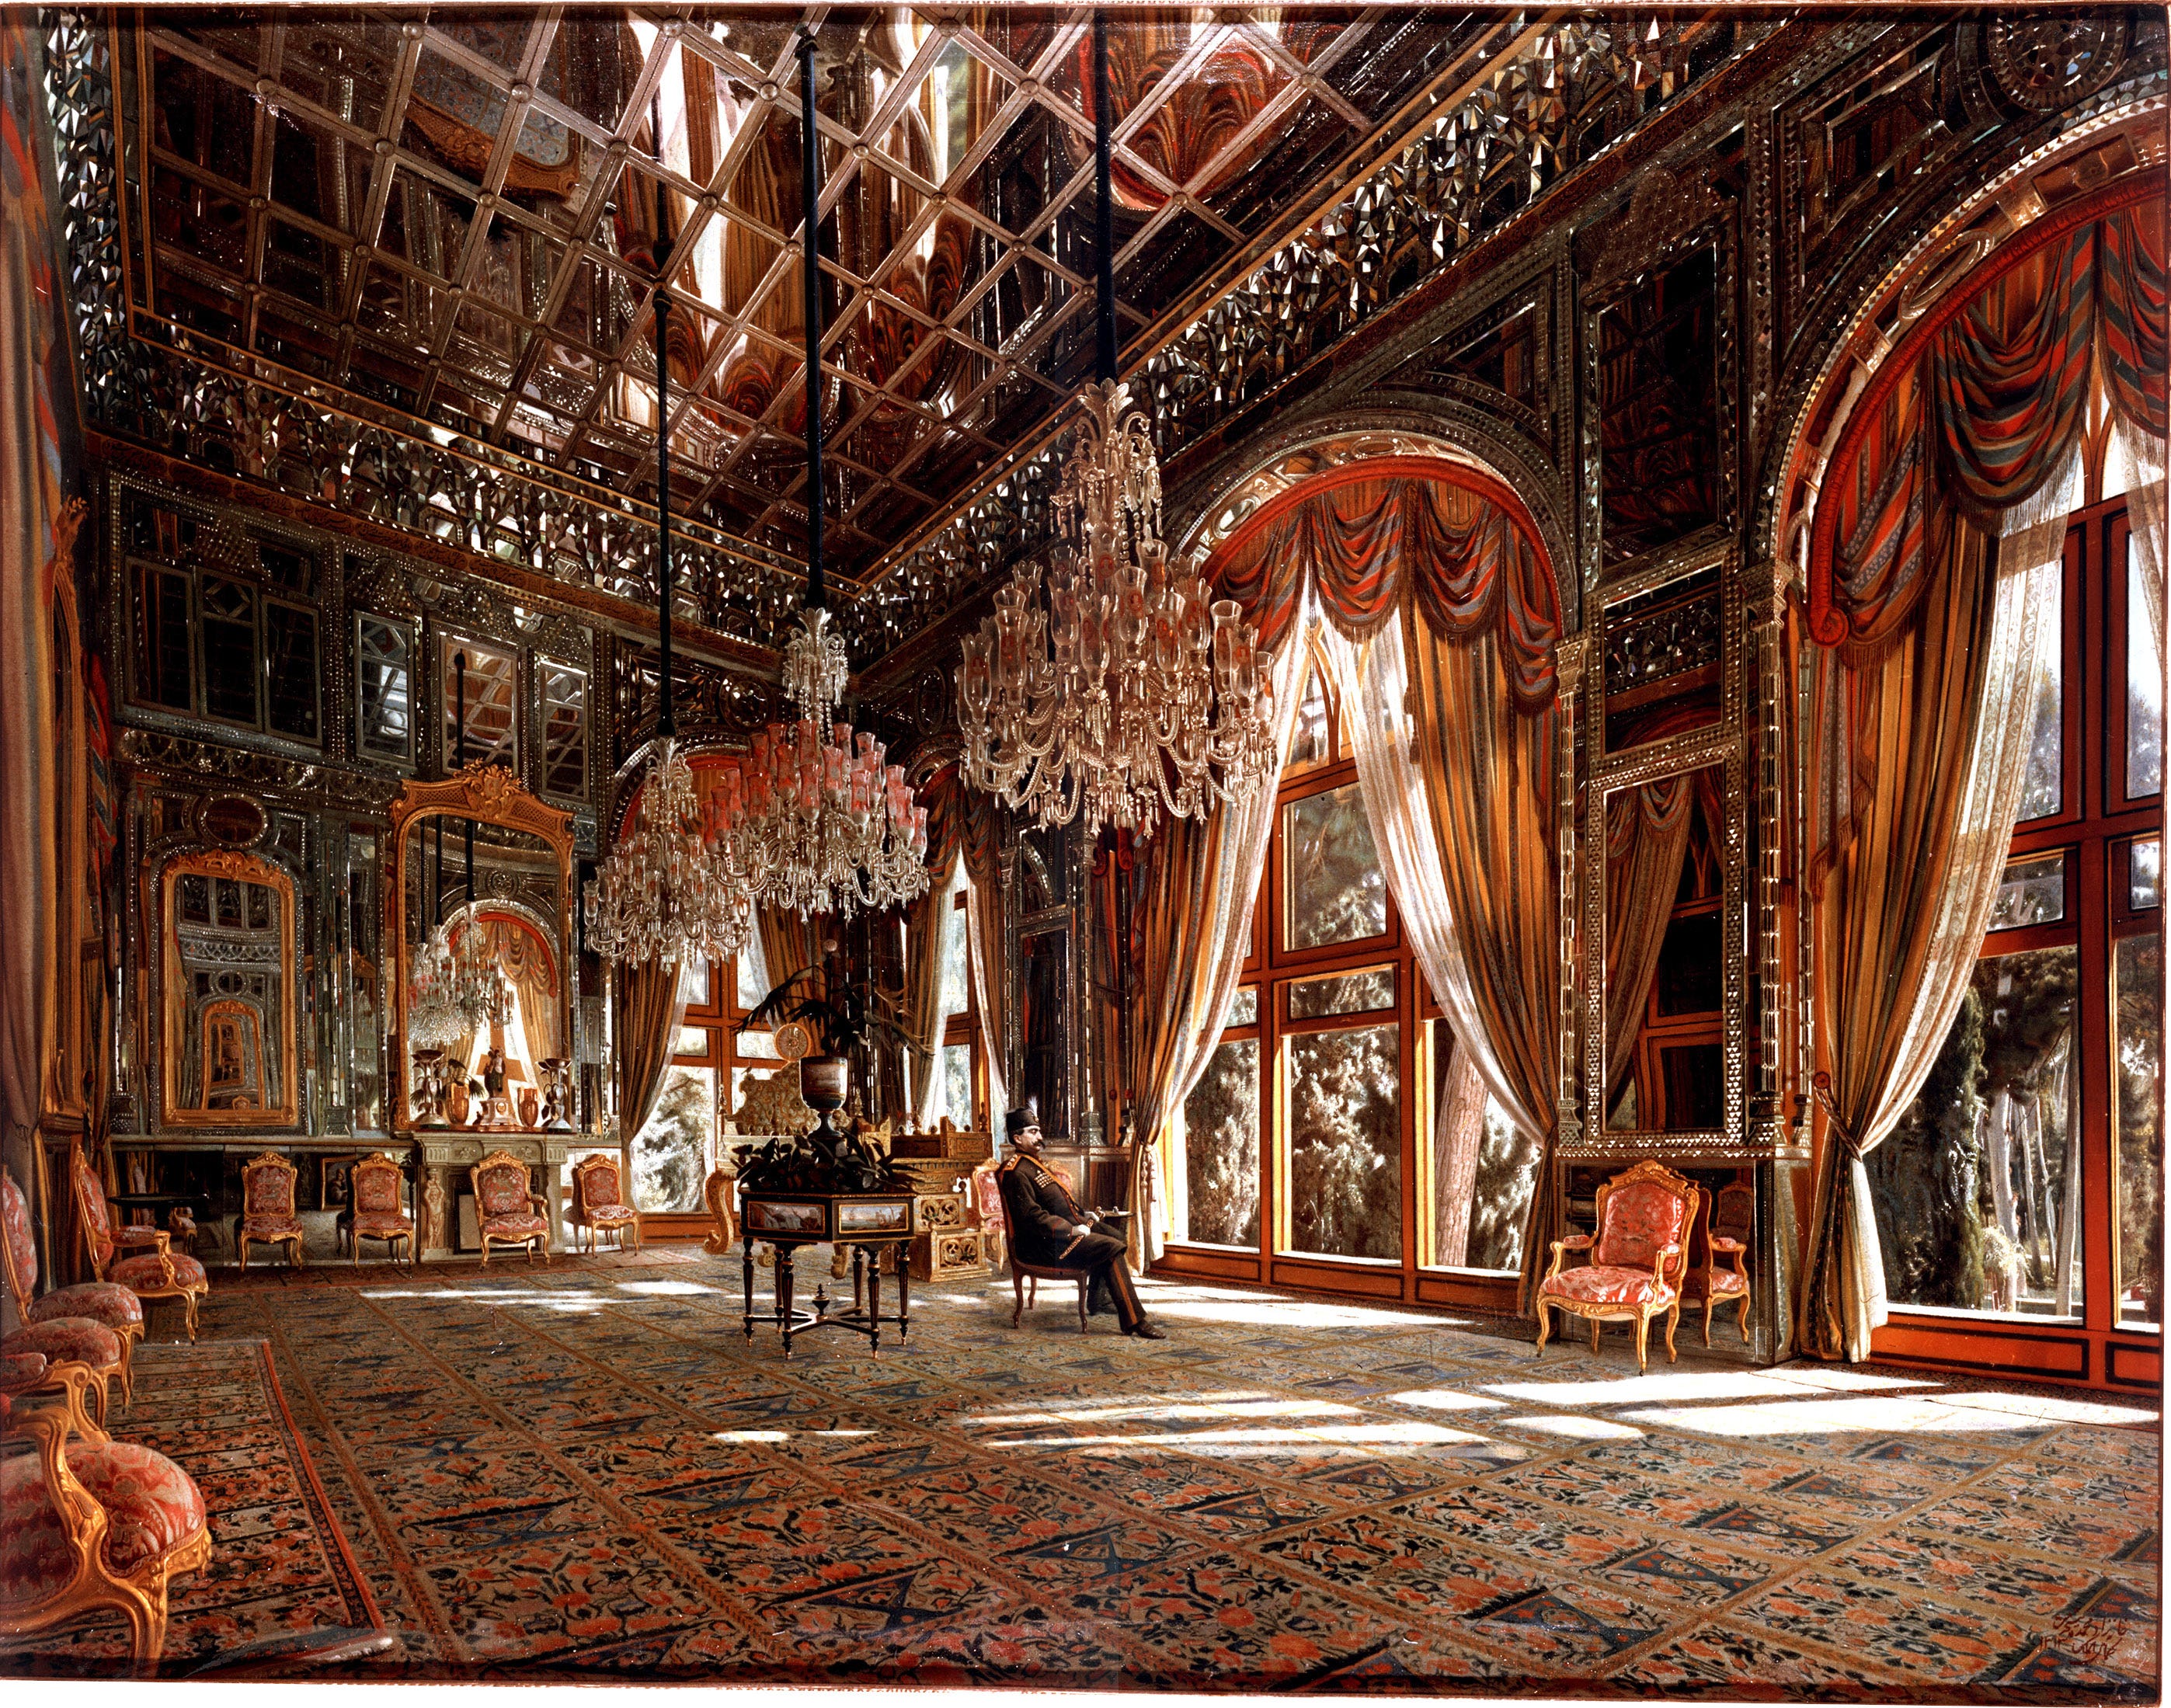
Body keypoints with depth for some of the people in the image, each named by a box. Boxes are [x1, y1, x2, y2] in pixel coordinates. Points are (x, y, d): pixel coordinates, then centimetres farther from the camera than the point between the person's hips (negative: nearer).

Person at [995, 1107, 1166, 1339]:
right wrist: (1071, 1230, -23)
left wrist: (1083, 1215, 13)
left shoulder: (1032, 1162, 18)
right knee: (1112, 1247, -20)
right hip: (1042, 1244, -11)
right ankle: (1133, 1320, -20)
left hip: (1065, 1229, 11)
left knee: (1115, 1235, 7)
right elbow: (1032, 1216, -24)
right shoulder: (1016, 1172, -16)